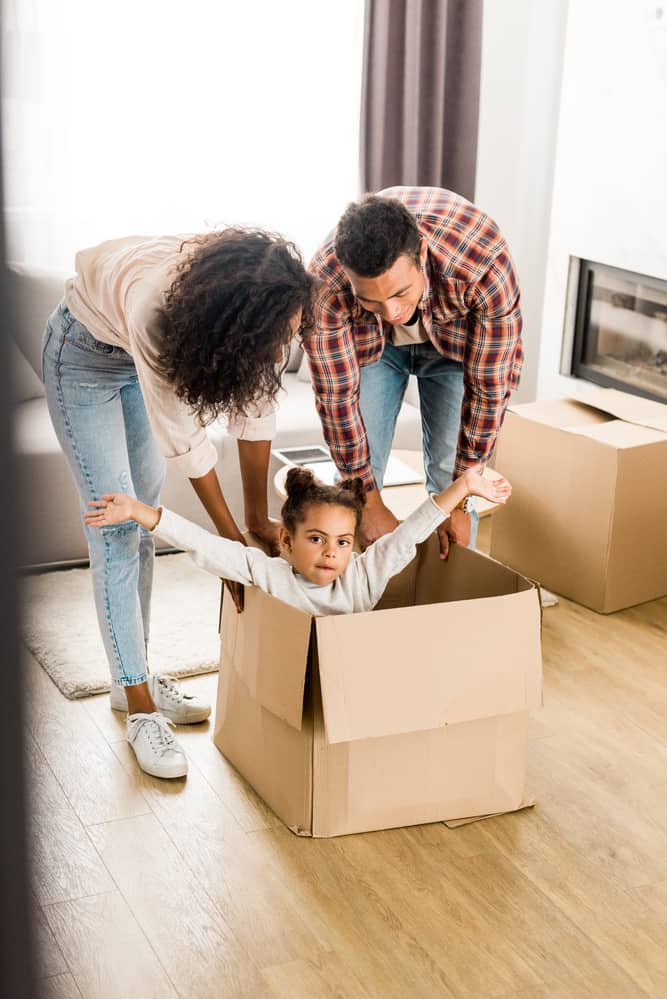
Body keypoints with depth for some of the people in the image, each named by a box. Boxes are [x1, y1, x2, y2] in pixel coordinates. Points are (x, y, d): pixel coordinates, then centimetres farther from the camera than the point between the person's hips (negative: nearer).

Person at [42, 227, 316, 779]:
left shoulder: (268, 303, -29)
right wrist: (232, 539, -23)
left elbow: (255, 406, -16)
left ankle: (133, 678, 24)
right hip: (86, 353, -6)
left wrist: (259, 517, -10)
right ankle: (140, 706, -2)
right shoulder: (156, 305, -43)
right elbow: (183, 439, -33)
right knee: (116, 528, -9)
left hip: (146, 355, 6)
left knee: (145, 520, 10)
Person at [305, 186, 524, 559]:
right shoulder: (326, 283, -38)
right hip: (368, 344, 1)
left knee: (448, 475, -5)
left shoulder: (486, 263, -41)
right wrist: (371, 505, -17)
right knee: (355, 475, -4)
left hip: (457, 340, 0)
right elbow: (337, 395, -24)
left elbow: (489, 388, -28)